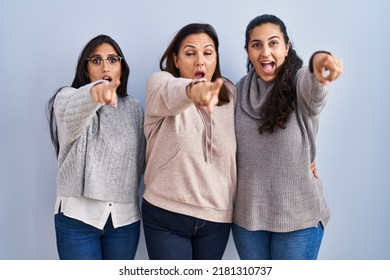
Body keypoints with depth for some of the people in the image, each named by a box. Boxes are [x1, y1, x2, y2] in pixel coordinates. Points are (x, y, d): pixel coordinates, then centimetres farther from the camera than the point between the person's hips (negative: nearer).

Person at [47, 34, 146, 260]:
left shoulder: (134, 108, 10)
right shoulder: (67, 97, -2)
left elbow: (141, 160, 12)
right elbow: (73, 112, -28)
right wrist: (94, 92, -48)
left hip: (125, 216, 3)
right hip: (78, 214, -3)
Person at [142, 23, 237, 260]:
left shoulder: (230, 93, 3)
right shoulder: (160, 83, -8)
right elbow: (169, 94, -32)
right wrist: (193, 89, -55)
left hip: (217, 217, 3)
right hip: (166, 215, -3)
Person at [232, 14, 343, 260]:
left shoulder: (299, 80, -11)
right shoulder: (241, 89, 2)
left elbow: (314, 91, -37)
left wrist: (318, 64, -58)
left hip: (297, 214, -4)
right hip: (247, 213, 4)